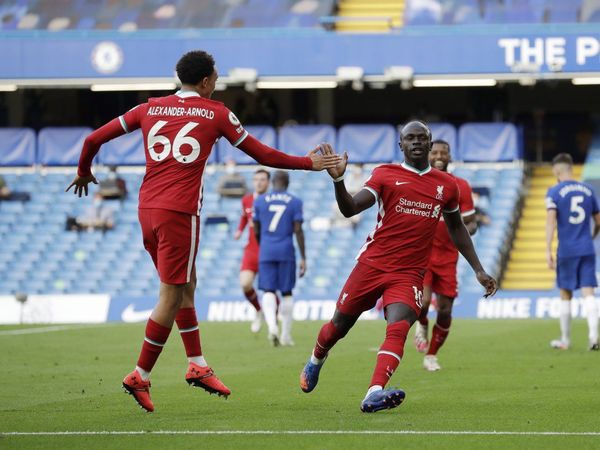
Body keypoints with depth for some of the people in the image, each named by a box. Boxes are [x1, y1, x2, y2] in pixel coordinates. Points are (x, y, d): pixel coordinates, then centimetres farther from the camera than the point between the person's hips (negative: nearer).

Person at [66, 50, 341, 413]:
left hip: (147, 208, 6)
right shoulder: (216, 113, 3)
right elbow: (262, 154, 8)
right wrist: (309, 163, 19)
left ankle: (197, 365, 22)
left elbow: (94, 139, 13)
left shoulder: (149, 109, 12)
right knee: (172, 296, 0)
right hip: (180, 212, -6)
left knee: (186, 285, 19)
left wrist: (84, 173, 32)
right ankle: (141, 376, 1)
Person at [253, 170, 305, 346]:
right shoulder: (295, 202, 0)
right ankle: (286, 335, 12)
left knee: (268, 291, 0)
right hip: (286, 252, -1)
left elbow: (256, 230, 9)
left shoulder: (260, 201, 5)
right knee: (286, 292, 10)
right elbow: (298, 231, -5)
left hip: (266, 252, 1)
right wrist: (303, 258, -3)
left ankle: (272, 325, -26)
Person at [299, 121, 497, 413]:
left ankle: (374, 394, -36)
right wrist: (338, 180, -29)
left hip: (409, 274, 1)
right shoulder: (386, 175, 0)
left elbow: (456, 228, 22)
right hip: (372, 265, -1)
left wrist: (478, 270, 20)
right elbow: (350, 209, -10)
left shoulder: (446, 186, 9)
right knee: (340, 324, 11)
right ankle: (316, 360, 44)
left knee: (398, 329, -24)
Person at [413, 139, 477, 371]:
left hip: (447, 256, 2)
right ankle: (421, 325, 13)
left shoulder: (461, 186, 2)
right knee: (423, 300, -23)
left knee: (445, 310, 1)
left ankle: (431, 355, 20)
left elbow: (471, 223, 4)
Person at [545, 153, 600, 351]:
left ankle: (565, 340, 17)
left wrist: (548, 250, -16)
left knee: (566, 295, 8)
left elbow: (551, 221, -14)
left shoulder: (555, 191, -4)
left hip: (567, 251, -3)